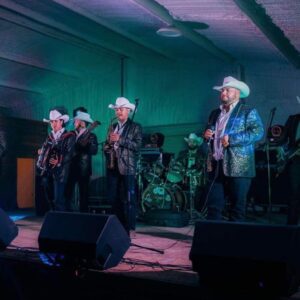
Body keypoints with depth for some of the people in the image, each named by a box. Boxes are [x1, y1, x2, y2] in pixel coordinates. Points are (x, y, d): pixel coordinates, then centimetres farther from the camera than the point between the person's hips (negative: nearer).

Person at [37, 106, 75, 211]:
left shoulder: (69, 136, -3)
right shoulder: (50, 136, 17)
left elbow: (69, 154, -10)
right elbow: (44, 152, 18)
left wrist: (59, 162, -20)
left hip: (60, 172, -6)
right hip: (47, 171, 6)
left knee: (58, 199, -9)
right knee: (50, 199, 10)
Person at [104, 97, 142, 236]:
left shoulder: (135, 127, 2)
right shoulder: (112, 127, 18)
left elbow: (137, 145, -12)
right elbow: (106, 146, 18)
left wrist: (120, 140, -16)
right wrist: (109, 143, -4)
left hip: (127, 167, -5)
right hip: (112, 166, 6)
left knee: (128, 199, -5)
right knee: (113, 198, 8)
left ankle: (129, 228, 1)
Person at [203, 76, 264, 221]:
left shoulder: (248, 111, 1)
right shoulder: (215, 113, 20)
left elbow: (258, 132, -12)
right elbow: (209, 132, 31)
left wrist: (232, 139, -18)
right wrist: (207, 134, 6)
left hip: (238, 167, -5)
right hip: (216, 166, 6)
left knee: (237, 207, 1)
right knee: (213, 205, 5)